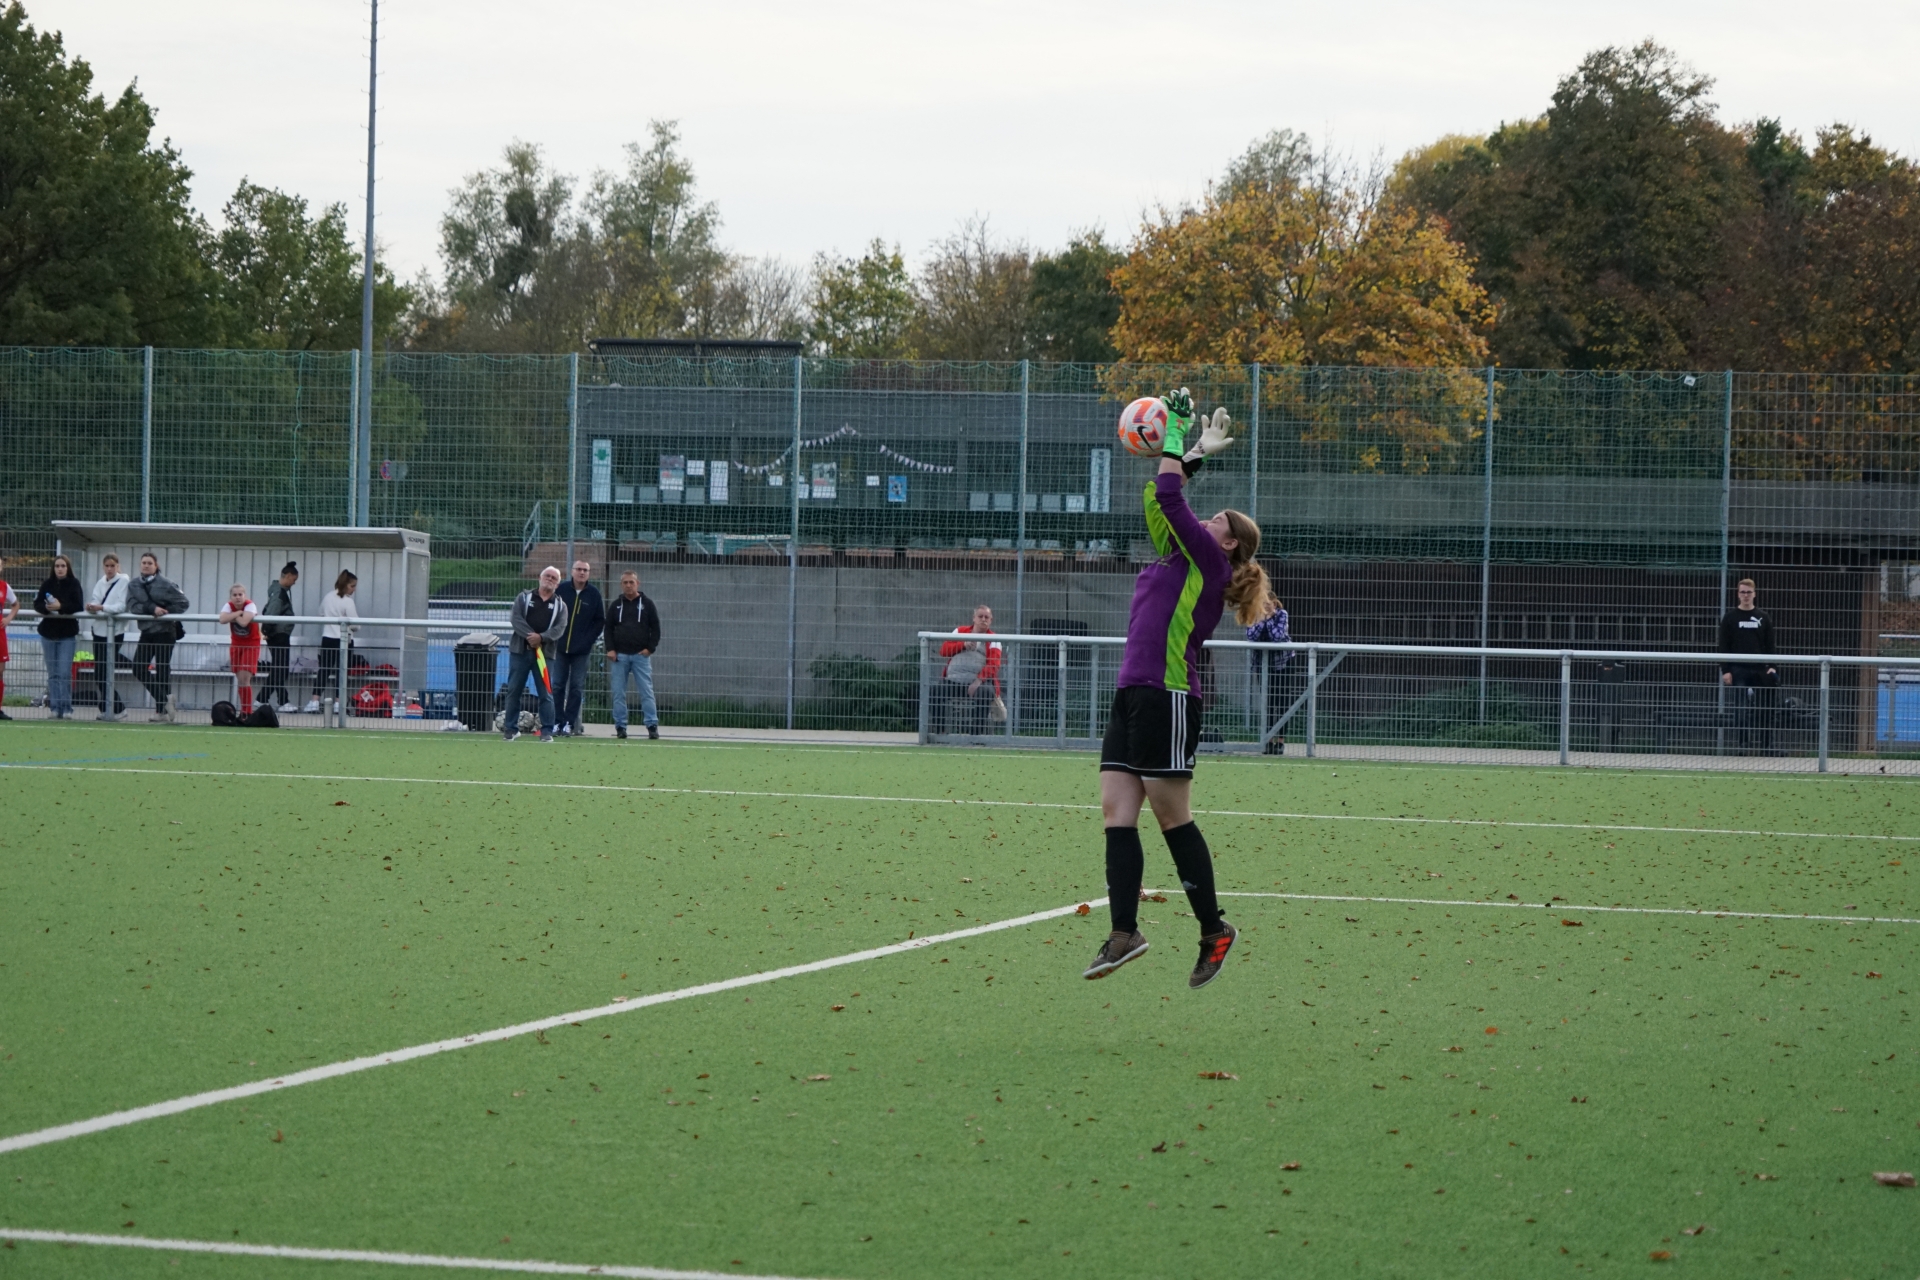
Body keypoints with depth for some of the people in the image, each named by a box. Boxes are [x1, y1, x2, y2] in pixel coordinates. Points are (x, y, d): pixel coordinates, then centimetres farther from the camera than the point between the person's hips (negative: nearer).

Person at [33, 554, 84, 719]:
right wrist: (46, 608, -19)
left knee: (65, 673, -8)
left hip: (67, 633, -3)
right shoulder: (47, 584, 4)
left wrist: (61, 606, -23)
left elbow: (79, 606, -11)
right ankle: (55, 708, 9)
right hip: (48, 632, 3)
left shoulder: (74, 584, -3)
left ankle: (66, 708, -5)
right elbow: (37, 604, 1)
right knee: (53, 673, 6)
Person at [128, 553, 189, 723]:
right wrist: (152, 609, -21)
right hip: (146, 631, 5)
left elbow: (183, 603, -6)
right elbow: (132, 606, -7)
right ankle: (164, 699, 13)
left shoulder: (166, 584, -6)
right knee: (139, 667, -1)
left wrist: (165, 612, -15)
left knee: (162, 669, -3)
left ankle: (161, 710, 5)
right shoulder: (133, 585, 6)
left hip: (165, 631, -5)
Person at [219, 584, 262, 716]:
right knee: (240, 679, 6)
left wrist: (234, 616, -19)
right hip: (236, 644, 5)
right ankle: (245, 710, 17)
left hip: (251, 645, -5)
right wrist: (238, 613, -26)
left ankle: (247, 712, -12)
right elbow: (222, 619, -27)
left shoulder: (250, 605, -19)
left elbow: (243, 622, -37)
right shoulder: (229, 606, -6)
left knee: (245, 678, -15)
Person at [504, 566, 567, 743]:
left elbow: (560, 628, -3)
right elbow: (516, 619, -5)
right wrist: (530, 636, -18)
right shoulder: (524, 598, 9)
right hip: (520, 650, 0)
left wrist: (541, 637, -19)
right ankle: (510, 728, 8)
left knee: (546, 693, -2)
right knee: (513, 690, 2)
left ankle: (547, 731, 2)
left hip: (545, 653, 0)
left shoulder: (560, 605, 10)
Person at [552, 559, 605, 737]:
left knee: (577, 688, 1)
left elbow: (600, 620, 4)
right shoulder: (561, 590, 0)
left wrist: (588, 640, -4)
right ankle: (558, 722, 5)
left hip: (582, 650, -1)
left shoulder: (594, 594, 0)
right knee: (558, 686, 1)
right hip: (561, 647, 1)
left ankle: (570, 723, 4)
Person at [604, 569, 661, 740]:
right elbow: (608, 628, 11)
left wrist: (650, 648, -6)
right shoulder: (616, 605, 10)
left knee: (647, 692, -6)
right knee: (619, 693, 1)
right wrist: (610, 649, -2)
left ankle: (652, 726, -6)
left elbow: (655, 628, 5)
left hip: (641, 655, -2)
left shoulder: (647, 604, 5)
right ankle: (620, 726, 5)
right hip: (619, 655, 2)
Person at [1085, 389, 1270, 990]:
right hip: (1132, 698, 9)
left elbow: (1168, 499, -9)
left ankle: (1213, 929, 6)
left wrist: (1180, 437, 1)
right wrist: (1190, 453, 26)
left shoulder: (1210, 564, -3)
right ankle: (1124, 932, -4)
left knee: (1172, 818, -4)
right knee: (1116, 813, -1)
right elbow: (1159, 503, 29)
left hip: (1167, 700, -9)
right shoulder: (1181, 562, 20)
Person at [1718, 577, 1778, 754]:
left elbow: (1770, 646, 11)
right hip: (1739, 670, -2)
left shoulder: (1763, 619, 11)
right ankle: (1744, 740, -6)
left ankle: (1766, 746, 4)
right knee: (1741, 706, -9)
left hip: (1760, 670, 2)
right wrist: (1725, 671, -6)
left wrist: (1772, 667, -2)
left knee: (1763, 710, 1)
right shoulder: (1730, 618, 5)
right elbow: (1724, 646, 2)